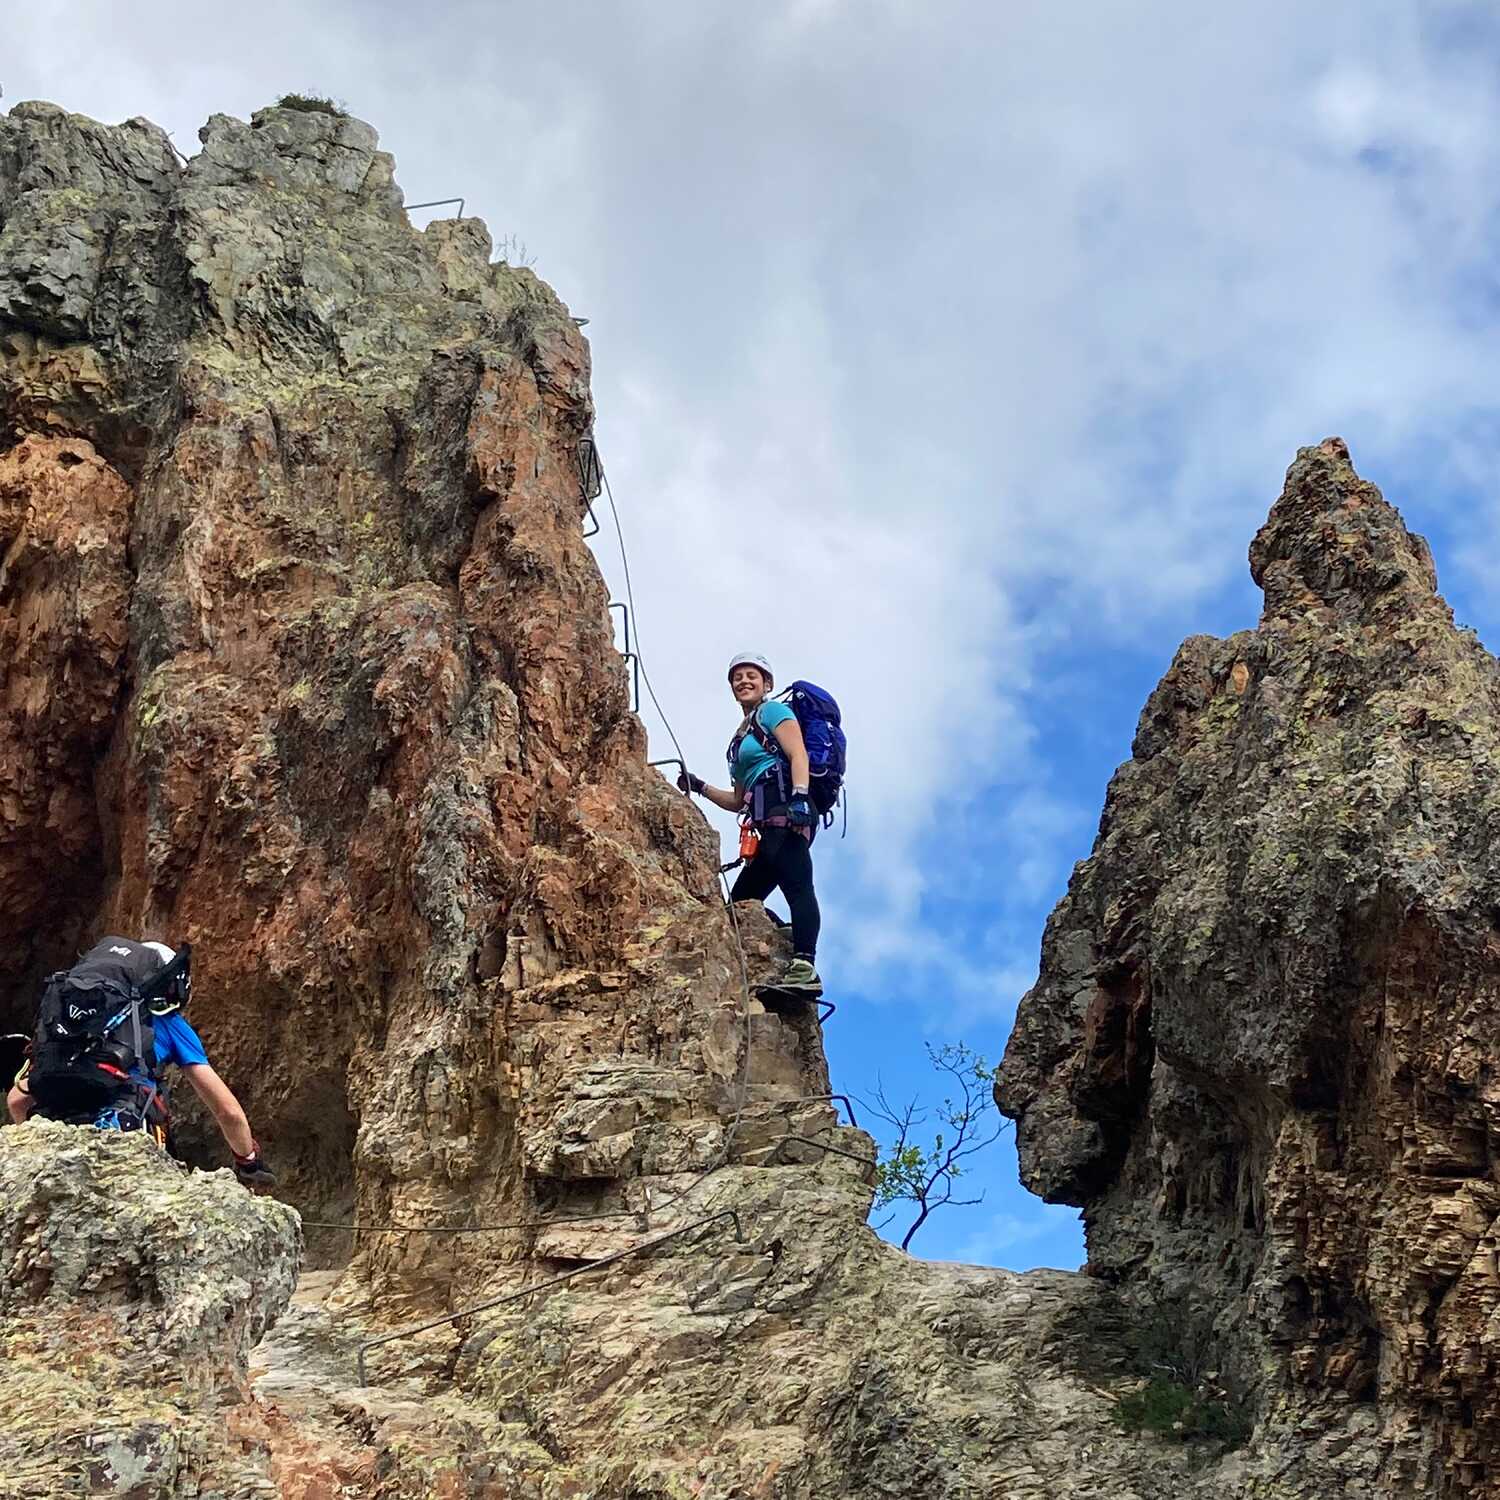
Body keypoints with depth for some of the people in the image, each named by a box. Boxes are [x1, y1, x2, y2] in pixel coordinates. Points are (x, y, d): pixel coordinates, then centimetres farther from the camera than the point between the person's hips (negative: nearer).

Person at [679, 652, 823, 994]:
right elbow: (738, 801, 30)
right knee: (741, 900, 9)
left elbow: (798, 754, -9)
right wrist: (699, 787, 21)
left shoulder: (772, 711, 8)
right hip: (767, 824, 11)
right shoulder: (740, 737, 32)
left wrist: (799, 796, -24)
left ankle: (804, 966, -39)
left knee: (796, 884, -24)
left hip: (784, 808, -11)